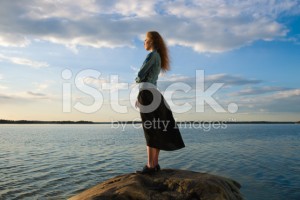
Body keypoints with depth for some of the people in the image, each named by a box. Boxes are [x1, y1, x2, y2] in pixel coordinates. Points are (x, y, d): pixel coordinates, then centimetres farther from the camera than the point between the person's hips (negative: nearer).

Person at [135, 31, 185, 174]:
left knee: (150, 130, -9)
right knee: (157, 130, 6)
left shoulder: (153, 55, -6)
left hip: (147, 93, -9)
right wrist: (140, 97, 17)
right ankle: (155, 164, 11)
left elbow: (141, 74, -15)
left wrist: (137, 79, 9)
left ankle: (150, 166, -6)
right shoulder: (159, 58, 22)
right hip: (152, 93, 9)